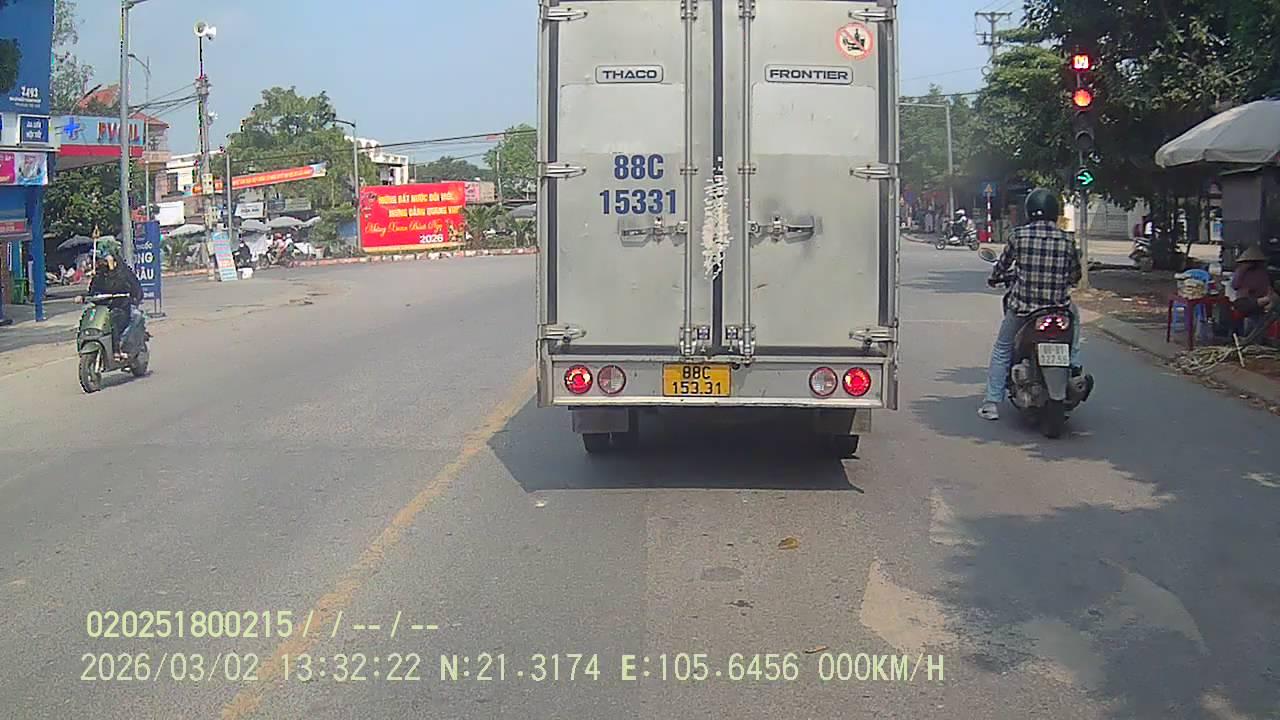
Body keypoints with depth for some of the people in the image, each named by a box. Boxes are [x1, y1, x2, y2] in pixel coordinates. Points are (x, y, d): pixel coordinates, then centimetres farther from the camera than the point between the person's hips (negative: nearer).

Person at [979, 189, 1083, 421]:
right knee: (1074, 314, 35)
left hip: (1021, 306, -1)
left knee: (1001, 350, 17)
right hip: (1058, 306, 1)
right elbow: (1076, 275, 11)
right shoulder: (1066, 240, -1)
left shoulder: (1019, 236, -5)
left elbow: (1002, 265, 7)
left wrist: (994, 278, 29)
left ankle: (992, 403, 13)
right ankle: (1075, 366, 26)